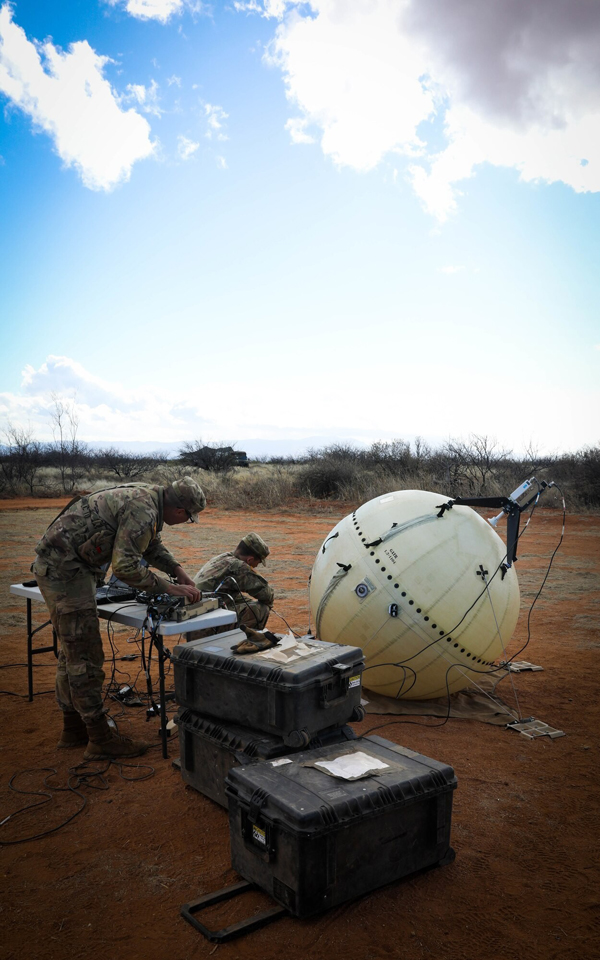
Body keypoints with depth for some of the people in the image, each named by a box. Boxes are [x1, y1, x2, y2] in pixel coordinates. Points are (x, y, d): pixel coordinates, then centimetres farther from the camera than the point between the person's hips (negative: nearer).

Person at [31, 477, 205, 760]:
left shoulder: (147, 496, 8)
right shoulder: (143, 511, -23)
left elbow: (152, 544, 22)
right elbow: (125, 567, -27)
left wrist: (177, 569, 9)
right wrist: (168, 588, -19)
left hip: (57, 566, 11)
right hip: (64, 570, -11)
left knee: (72, 651, 18)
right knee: (85, 655, -4)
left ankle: (73, 728, 30)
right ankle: (100, 739, 5)